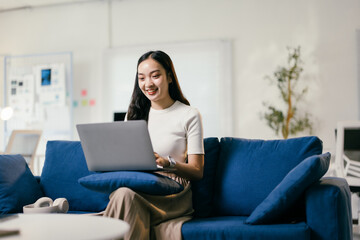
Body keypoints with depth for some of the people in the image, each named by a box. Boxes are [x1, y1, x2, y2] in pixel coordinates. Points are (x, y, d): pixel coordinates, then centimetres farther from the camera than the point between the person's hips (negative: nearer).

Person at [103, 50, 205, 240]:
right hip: (136, 186, 4)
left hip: (174, 194, -3)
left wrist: (168, 163, -22)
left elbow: (197, 171, -2)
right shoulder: (134, 114, 18)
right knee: (124, 192, -34)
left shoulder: (189, 115, 3)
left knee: (126, 194, -34)